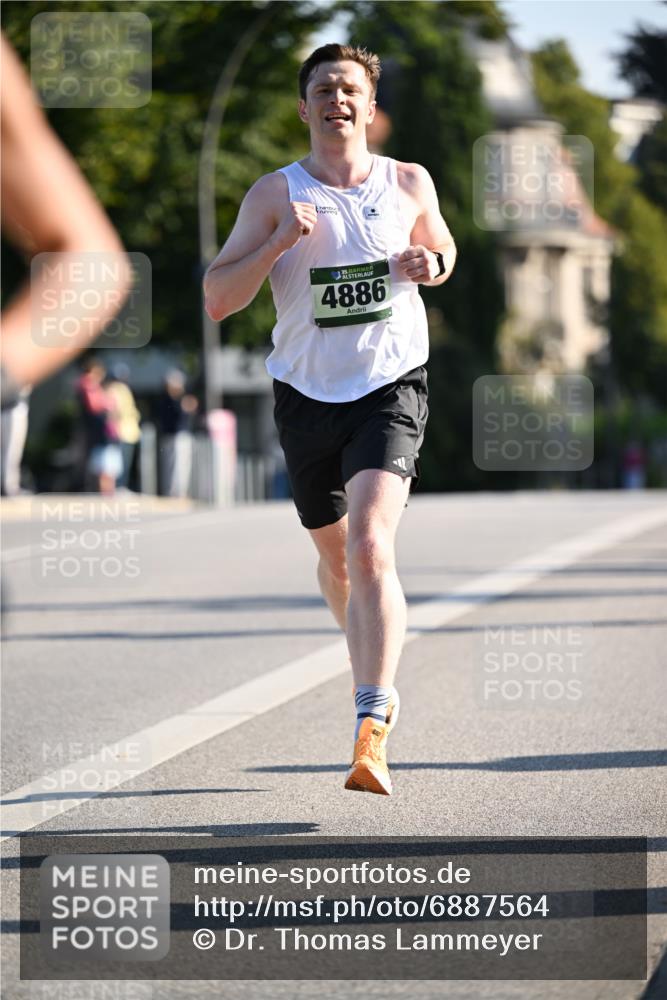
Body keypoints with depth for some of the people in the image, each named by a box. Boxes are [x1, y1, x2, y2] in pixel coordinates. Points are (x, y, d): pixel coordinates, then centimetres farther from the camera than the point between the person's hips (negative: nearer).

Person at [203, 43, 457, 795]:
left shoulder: (409, 184, 2)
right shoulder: (275, 195, -2)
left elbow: (441, 246, 23)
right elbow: (216, 300, -6)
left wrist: (431, 266, -2)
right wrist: (280, 241, -21)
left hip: (391, 388, -2)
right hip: (307, 395, 2)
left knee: (371, 549, -22)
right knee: (335, 556, 18)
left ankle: (371, 731, -28)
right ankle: (377, 680, 47)